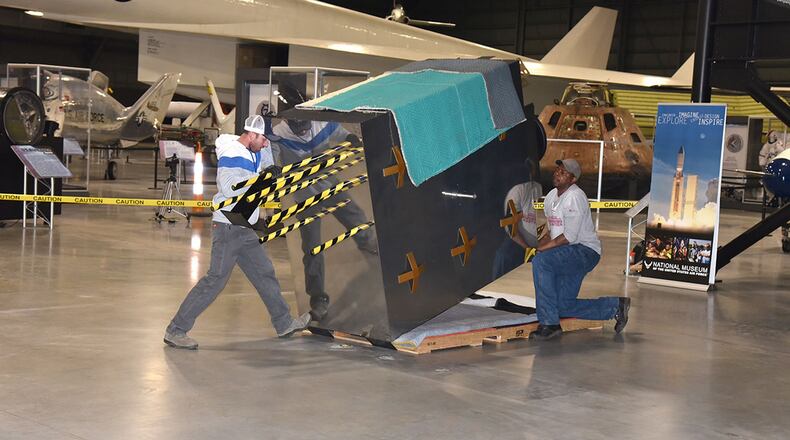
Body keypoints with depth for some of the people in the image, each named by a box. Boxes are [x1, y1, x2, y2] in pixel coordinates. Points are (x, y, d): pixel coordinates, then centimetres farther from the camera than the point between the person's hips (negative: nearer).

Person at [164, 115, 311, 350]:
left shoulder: (253, 154, 11)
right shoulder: (231, 154, -16)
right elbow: (229, 187, -28)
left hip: (245, 230, 10)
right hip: (228, 228, -10)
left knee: (265, 274, 17)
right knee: (216, 279, -11)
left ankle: (284, 324, 30)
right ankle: (175, 330, -7)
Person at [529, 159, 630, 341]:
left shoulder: (575, 197, -15)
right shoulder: (551, 197, 13)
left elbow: (570, 236, -21)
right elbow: (552, 231, 19)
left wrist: (543, 248, -18)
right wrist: (539, 244, 0)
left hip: (585, 251, -9)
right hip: (566, 257, 9)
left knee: (540, 261, -31)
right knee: (564, 306, 4)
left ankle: (549, 324, -27)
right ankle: (615, 306, 23)